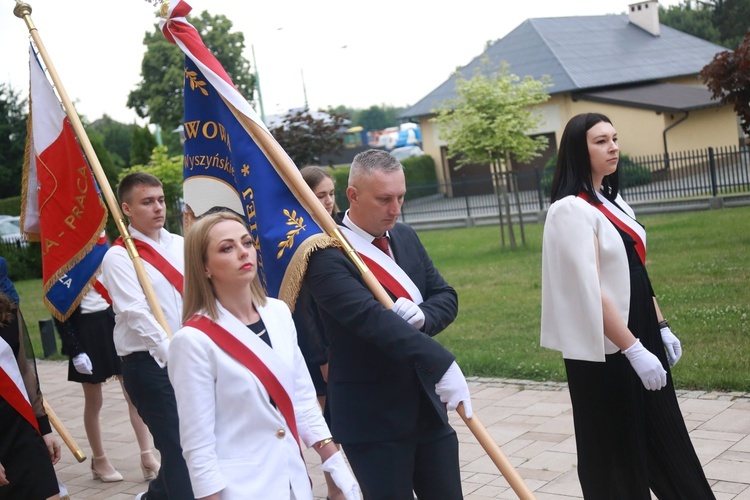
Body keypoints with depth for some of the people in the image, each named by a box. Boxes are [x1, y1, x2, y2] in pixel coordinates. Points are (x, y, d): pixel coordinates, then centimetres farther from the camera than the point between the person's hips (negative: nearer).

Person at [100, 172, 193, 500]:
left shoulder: (180, 245, 11)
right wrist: (172, 353, -26)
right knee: (178, 446, -5)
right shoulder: (118, 257, -7)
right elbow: (136, 313, -17)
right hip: (151, 364, -6)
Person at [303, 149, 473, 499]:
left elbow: (446, 297, 9)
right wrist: (441, 364, -37)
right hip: (372, 417, -7)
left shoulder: (405, 237, 9)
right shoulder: (327, 257, -17)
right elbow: (372, 317, -29)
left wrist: (422, 315, -14)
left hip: (427, 404, 7)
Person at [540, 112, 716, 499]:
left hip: (639, 333, 8)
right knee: (616, 450, 5)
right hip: (606, 350, -8)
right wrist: (633, 350, -23)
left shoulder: (613, 201, 10)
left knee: (664, 438, 17)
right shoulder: (570, 210, -17)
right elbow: (590, 293, -22)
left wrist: (661, 327, 15)